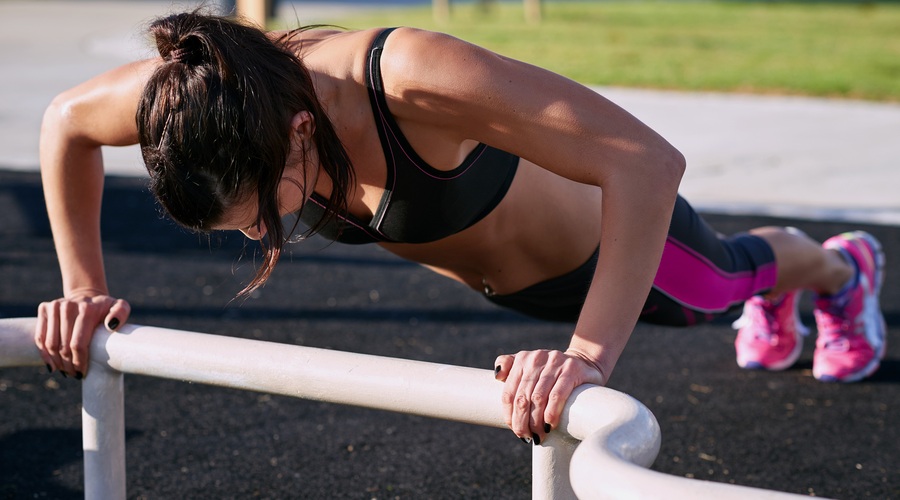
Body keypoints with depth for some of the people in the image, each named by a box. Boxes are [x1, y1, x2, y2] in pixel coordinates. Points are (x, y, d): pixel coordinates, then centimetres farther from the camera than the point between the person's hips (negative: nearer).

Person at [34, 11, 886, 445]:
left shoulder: (411, 82, -50)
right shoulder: (217, 93, -33)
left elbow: (648, 160, -56)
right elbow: (65, 122, -14)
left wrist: (590, 353, -60)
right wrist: (84, 287, -19)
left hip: (601, 235, -5)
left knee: (721, 279, 32)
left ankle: (841, 267, 68)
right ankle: (773, 301, 75)